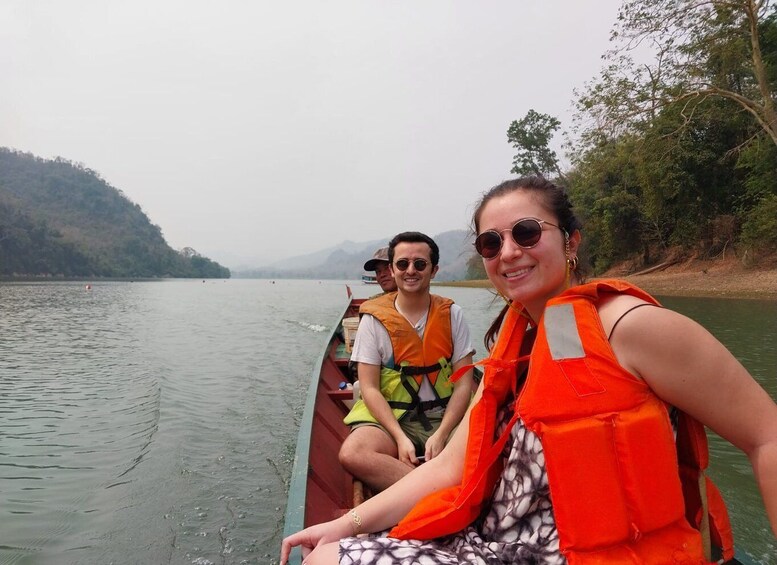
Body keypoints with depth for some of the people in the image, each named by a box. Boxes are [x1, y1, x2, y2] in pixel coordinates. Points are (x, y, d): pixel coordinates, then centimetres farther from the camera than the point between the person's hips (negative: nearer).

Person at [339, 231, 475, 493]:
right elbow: (369, 388, -3)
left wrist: (441, 435, -14)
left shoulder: (451, 314, 5)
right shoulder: (374, 318, 1)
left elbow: (464, 383, 0)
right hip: (390, 416, 0)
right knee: (351, 454, -32)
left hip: (445, 415, 0)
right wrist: (400, 437, -17)